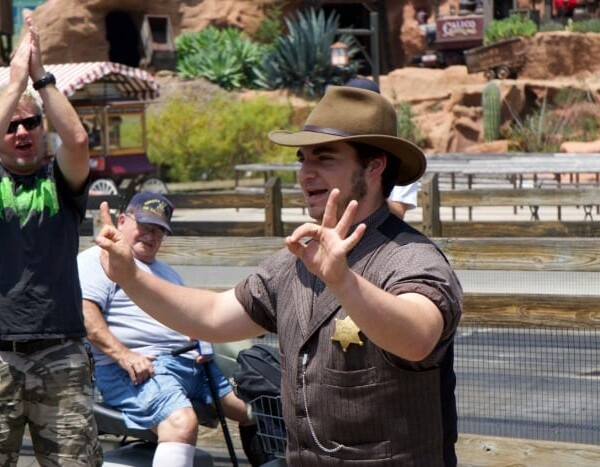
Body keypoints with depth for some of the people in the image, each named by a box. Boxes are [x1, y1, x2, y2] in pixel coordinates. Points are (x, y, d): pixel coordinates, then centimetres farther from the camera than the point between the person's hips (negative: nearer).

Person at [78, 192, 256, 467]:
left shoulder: (167, 273, 35)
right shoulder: (98, 259, 6)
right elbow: (84, 313, -9)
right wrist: (123, 355, -21)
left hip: (190, 362, 9)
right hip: (135, 369, -9)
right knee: (182, 422, -35)